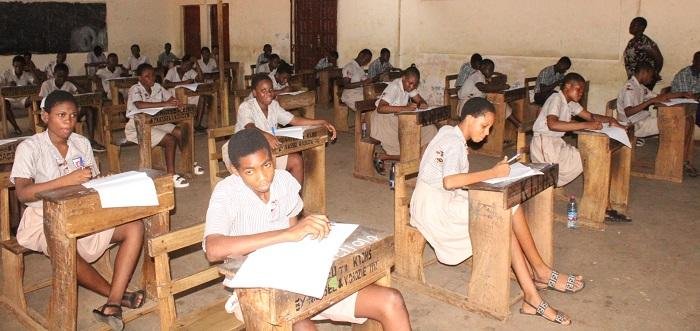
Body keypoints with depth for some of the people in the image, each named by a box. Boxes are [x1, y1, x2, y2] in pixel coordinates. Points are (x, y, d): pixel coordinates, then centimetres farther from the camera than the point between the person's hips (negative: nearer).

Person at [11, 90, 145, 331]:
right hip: (44, 220, -5)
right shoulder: (30, 147, -8)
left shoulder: (82, 143, 7)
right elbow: (23, 193, -20)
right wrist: (67, 180, -31)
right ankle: (117, 295, -12)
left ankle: (112, 305, -24)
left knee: (135, 228, -17)